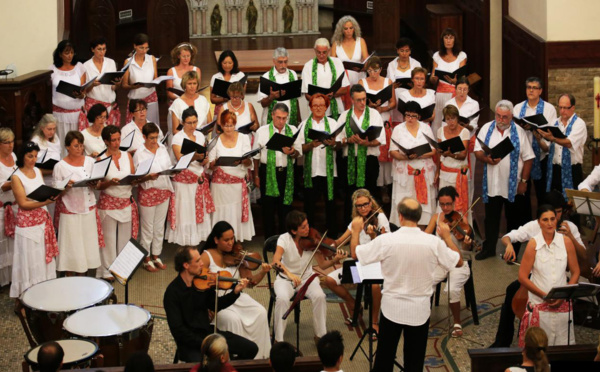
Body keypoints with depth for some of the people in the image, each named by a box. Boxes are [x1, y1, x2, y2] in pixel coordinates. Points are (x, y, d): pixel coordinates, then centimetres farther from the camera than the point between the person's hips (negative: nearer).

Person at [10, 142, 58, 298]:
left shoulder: (38, 171, 8)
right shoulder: (17, 177, -11)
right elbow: (23, 203, -15)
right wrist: (45, 202, -26)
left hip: (43, 220, 6)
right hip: (28, 222, -6)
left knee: (45, 257, 10)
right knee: (30, 260, -2)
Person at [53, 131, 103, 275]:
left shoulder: (90, 161, 5)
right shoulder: (60, 166, -6)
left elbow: (97, 183, 11)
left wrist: (95, 185, -12)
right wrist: (67, 186, -24)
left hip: (88, 208, 4)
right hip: (70, 210, -4)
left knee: (87, 241, 7)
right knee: (71, 244, 1)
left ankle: (83, 277, 20)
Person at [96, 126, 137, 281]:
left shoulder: (127, 156, 6)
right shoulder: (101, 160, -5)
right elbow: (98, 186, -5)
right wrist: (110, 183, -24)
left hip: (127, 202, 3)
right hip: (108, 203, -3)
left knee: (125, 236, 9)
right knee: (109, 237, 3)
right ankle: (107, 271, 13)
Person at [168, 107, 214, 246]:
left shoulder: (200, 136, 9)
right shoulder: (178, 138, -7)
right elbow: (181, 160, -16)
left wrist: (204, 159, -8)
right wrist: (195, 157, -33)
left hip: (200, 178, 5)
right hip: (184, 179, -5)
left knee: (200, 211, 4)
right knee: (185, 212, -4)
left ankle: (199, 237, 11)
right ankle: (185, 243, 1)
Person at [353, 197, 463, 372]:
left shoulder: (386, 241, -17)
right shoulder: (434, 242, -13)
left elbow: (356, 253, -3)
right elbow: (459, 261, 2)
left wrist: (356, 230, 14)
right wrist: (447, 237, 15)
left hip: (392, 308, 0)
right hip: (420, 311, 1)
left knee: (384, 357, 14)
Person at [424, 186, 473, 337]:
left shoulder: (461, 219, -6)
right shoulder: (436, 217, 4)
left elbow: (466, 248, -15)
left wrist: (467, 243, -38)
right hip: (440, 262, 3)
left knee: (452, 290, -31)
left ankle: (457, 323, -6)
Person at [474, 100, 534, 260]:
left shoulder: (519, 132, -2)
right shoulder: (486, 129, 3)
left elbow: (528, 158, -2)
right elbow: (477, 151, 4)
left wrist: (524, 181, -6)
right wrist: (486, 159, -18)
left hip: (514, 186, -2)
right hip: (492, 185, 2)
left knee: (514, 219, 8)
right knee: (491, 218, 12)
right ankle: (489, 248, 25)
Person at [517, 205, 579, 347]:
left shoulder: (566, 242, 0)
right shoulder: (533, 244, -6)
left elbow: (575, 272, 6)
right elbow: (523, 277, -6)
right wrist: (544, 295, -13)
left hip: (562, 304, 2)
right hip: (539, 305, -2)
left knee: (563, 345, 3)